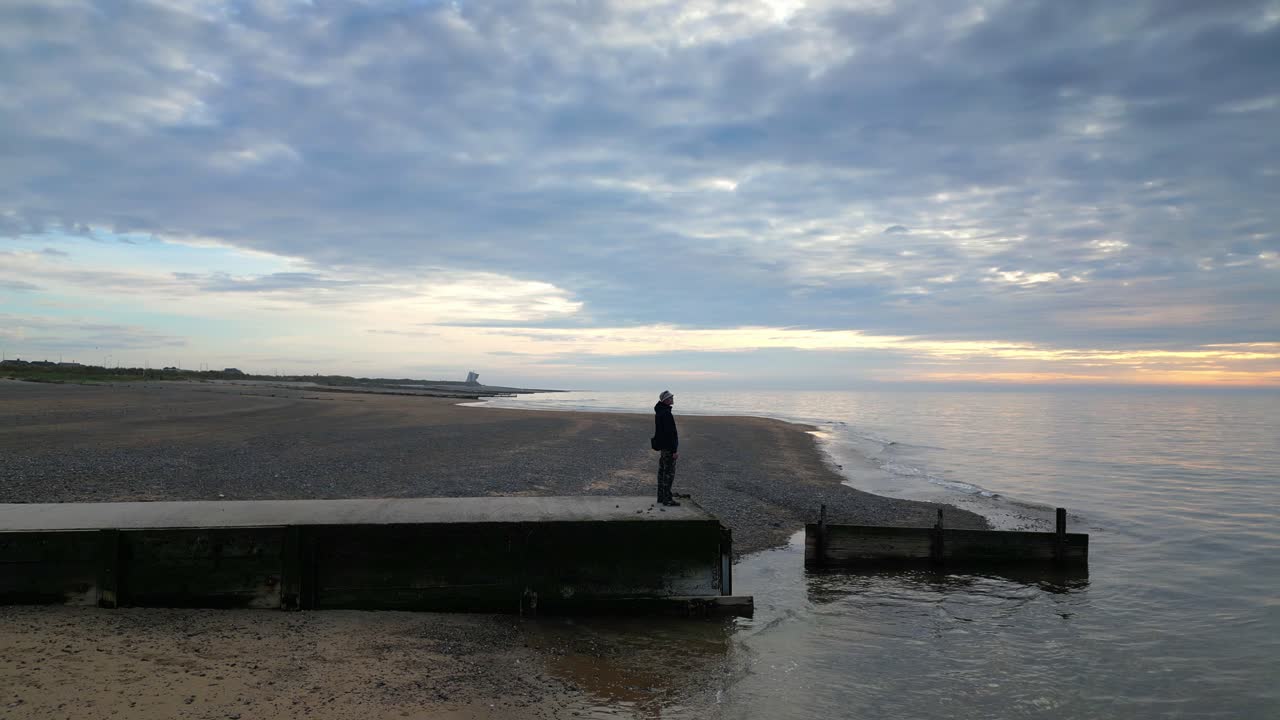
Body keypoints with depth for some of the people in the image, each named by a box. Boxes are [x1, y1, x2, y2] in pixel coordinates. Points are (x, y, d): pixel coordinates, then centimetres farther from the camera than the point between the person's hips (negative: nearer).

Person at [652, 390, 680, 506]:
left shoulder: (660, 411, 11)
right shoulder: (666, 414, -21)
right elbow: (670, 433, -24)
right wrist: (674, 450, -22)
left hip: (663, 446, 10)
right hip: (668, 447, -10)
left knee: (662, 471, 14)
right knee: (669, 473, -5)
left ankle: (661, 496, 20)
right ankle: (667, 499, -2)